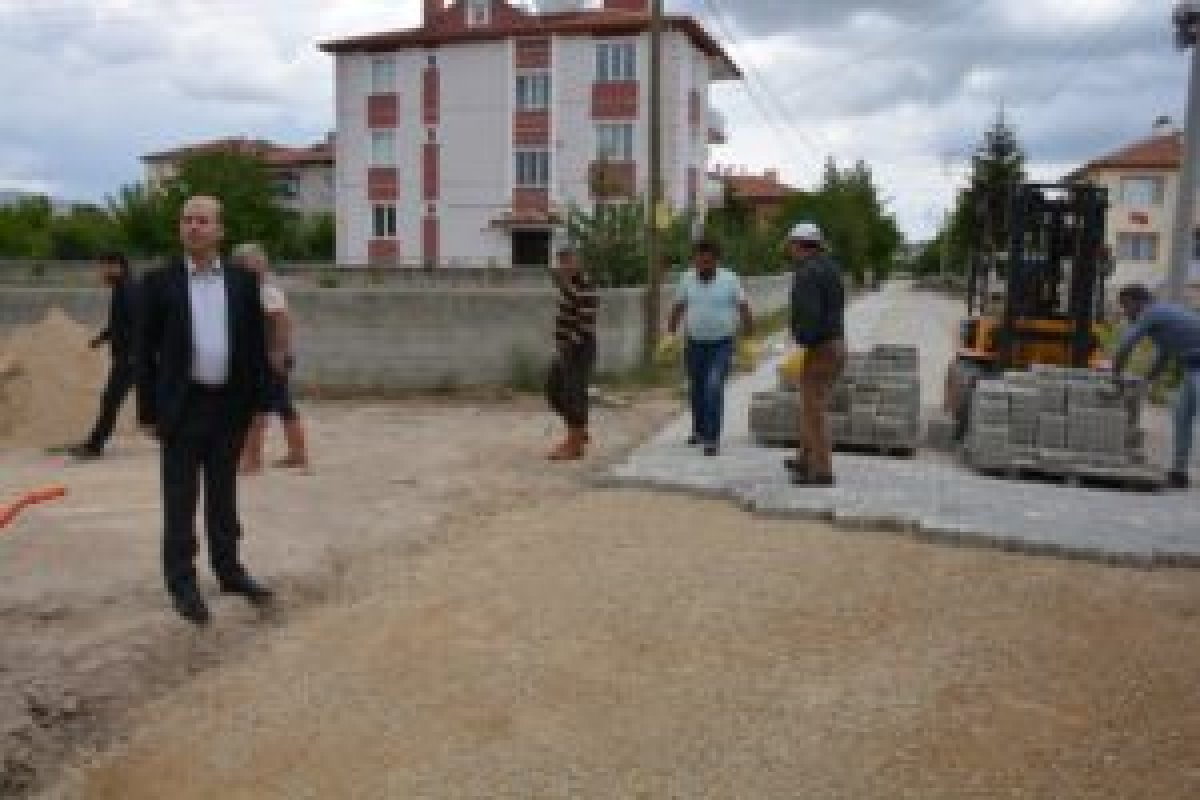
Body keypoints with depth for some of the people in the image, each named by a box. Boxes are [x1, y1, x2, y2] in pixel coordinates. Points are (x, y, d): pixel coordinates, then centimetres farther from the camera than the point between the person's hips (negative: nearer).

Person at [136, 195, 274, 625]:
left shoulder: (243, 281, 4)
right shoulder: (159, 281, -2)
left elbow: (256, 344, 6)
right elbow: (146, 350, -2)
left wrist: (261, 402, 2)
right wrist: (148, 412, -5)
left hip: (230, 405, 2)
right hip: (182, 407, -2)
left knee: (224, 493, 14)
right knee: (180, 498, 4)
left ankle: (228, 569, 27)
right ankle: (182, 582, 14)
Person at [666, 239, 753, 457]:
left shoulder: (730, 279, -7)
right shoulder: (688, 279, 1)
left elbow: (744, 308, -3)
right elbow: (678, 308, 10)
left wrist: (750, 337, -8)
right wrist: (670, 333, 7)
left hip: (721, 344, -3)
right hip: (694, 343, 4)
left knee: (714, 388, -17)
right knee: (696, 389, 14)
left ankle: (712, 438, -12)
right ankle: (699, 430, 34)